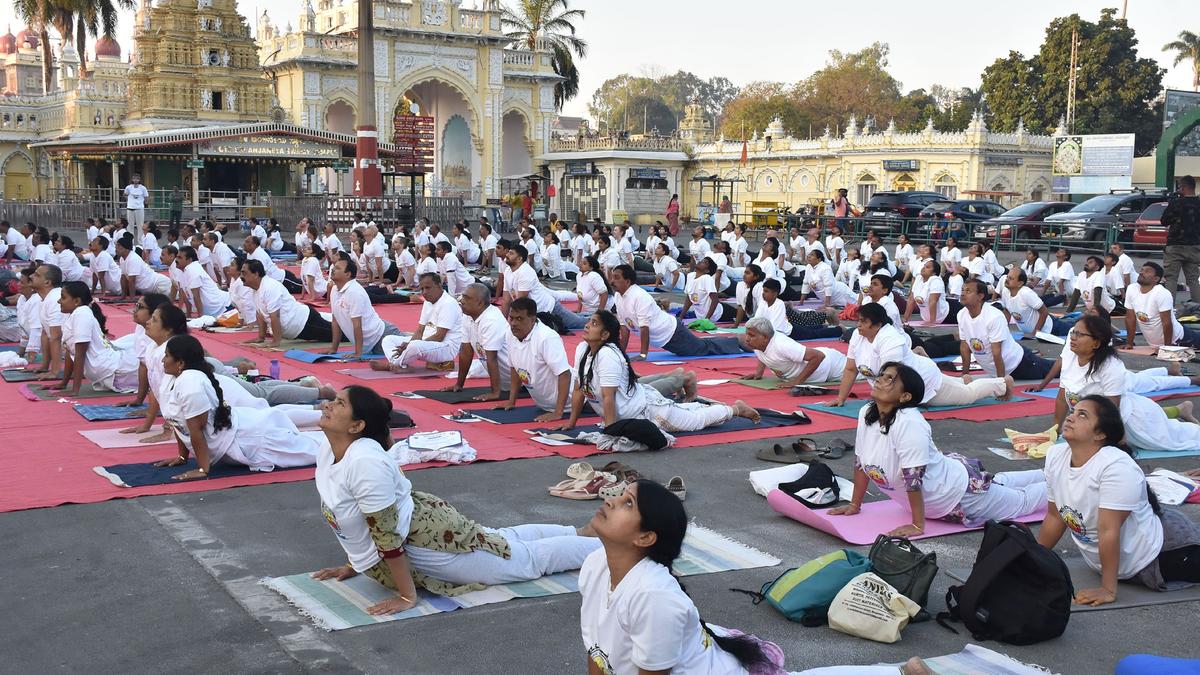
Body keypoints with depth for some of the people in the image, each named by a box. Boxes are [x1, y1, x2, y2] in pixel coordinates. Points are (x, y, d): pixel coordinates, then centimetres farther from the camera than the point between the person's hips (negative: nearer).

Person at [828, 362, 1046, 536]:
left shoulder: (908, 423, -38)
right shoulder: (866, 413, -13)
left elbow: (914, 478, -36)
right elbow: (860, 461, -2)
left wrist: (917, 526, -31)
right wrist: (855, 505, 2)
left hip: (960, 492, -8)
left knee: (1021, 501, 13)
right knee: (996, 483, 34)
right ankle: (1047, 475, 58)